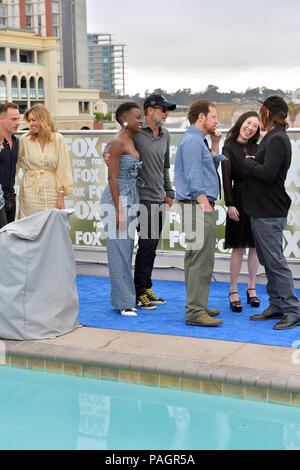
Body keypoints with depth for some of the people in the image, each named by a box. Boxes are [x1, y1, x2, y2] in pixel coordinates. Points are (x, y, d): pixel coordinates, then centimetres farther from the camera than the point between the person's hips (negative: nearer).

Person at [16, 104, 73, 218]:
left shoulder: (58, 139, -1)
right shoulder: (24, 140, 2)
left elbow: (63, 169, -1)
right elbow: (15, 164, 9)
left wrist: (61, 195, -5)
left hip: (51, 191, 0)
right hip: (30, 193, 1)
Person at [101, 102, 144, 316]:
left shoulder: (131, 142, 13)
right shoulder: (118, 143, -13)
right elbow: (112, 177, -17)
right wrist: (119, 210, -19)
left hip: (131, 199, 9)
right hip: (117, 200, -9)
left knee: (127, 249, 12)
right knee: (119, 250, -4)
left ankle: (121, 298, 19)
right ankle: (125, 302, 0)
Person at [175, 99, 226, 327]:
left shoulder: (198, 140, 19)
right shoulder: (192, 141, -14)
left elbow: (212, 168, 24)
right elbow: (194, 179, -20)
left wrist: (215, 145, 15)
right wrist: (206, 206, -21)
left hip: (202, 205, 11)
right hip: (198, 206, -11)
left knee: (195, 258, 15)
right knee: (202, 259, -11)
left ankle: (196, 307, 24)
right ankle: (195, 312, -9)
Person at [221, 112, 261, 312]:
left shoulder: (257, 148, 13)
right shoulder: (229, 149, 2)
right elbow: (226, 179, -4)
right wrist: (230, 205, -12)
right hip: (240, 200, -4)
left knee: (256, 246, 7)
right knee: (239, 248, -2)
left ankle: (251, 288, 20)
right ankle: (233, 291, 8)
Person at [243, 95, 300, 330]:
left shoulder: (277, 140, -15)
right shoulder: (274, 138, 17)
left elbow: (267, 173, -26)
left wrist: (248, 162, -11)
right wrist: (253, 163, -1)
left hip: (270, 214, -10)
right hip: (263, 211, 10)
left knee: (275, 262, -9)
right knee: (269, 261, 14)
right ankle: (277, 306, 20)